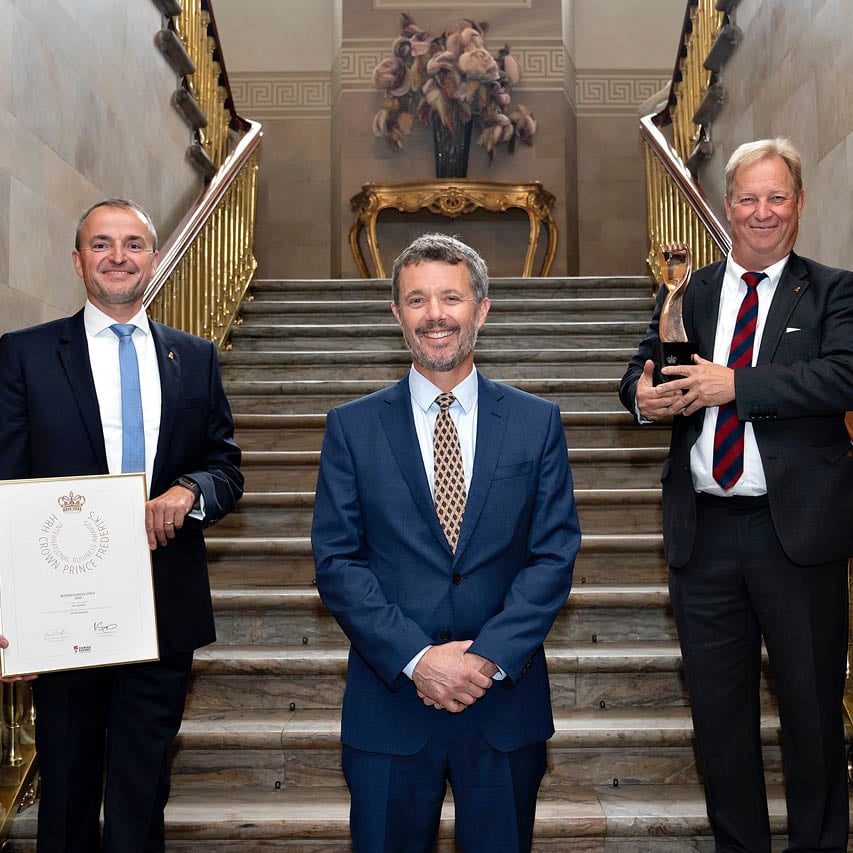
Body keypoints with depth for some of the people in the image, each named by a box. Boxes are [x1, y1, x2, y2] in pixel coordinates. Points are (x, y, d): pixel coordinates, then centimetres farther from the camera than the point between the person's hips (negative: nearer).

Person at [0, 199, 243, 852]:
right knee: (67, 786, 13)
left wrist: (189, 491, -14)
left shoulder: (195, 358, 8)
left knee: (142, 787, 12)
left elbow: (228, 471, 9)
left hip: (167, 609, 2)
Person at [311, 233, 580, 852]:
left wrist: (489, 658, -13)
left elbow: (555, 553, -2)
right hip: (390, 705, 0)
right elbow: (337, 562, -4)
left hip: (506, 701, 1)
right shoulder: (353, 427, 0)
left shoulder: (536, 421, 2)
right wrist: (416, 659, -14)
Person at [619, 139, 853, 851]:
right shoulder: (689, 293, 12)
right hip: (705, 532, 4)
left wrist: (734, 385, -21)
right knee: (718, 706, 14)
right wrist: (644, 394, -13)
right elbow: (641, 371, 10)